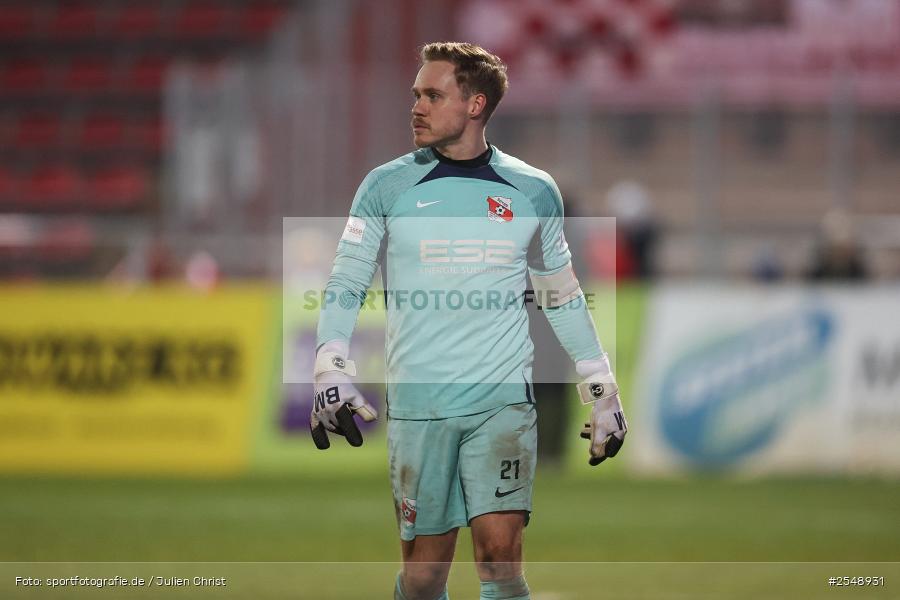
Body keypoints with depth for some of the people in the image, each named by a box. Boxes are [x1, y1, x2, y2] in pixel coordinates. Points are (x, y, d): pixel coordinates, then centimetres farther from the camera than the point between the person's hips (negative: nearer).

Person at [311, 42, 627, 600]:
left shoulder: (533, 192, 6)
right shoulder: (387, 187, 3)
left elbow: (564, 299, 16)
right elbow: (345, 286, 4)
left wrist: (604, 396, 16)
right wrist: (331, 372, -12)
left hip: (503, 402, 0)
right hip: (416, 407, 0)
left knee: (501, 552, -14)